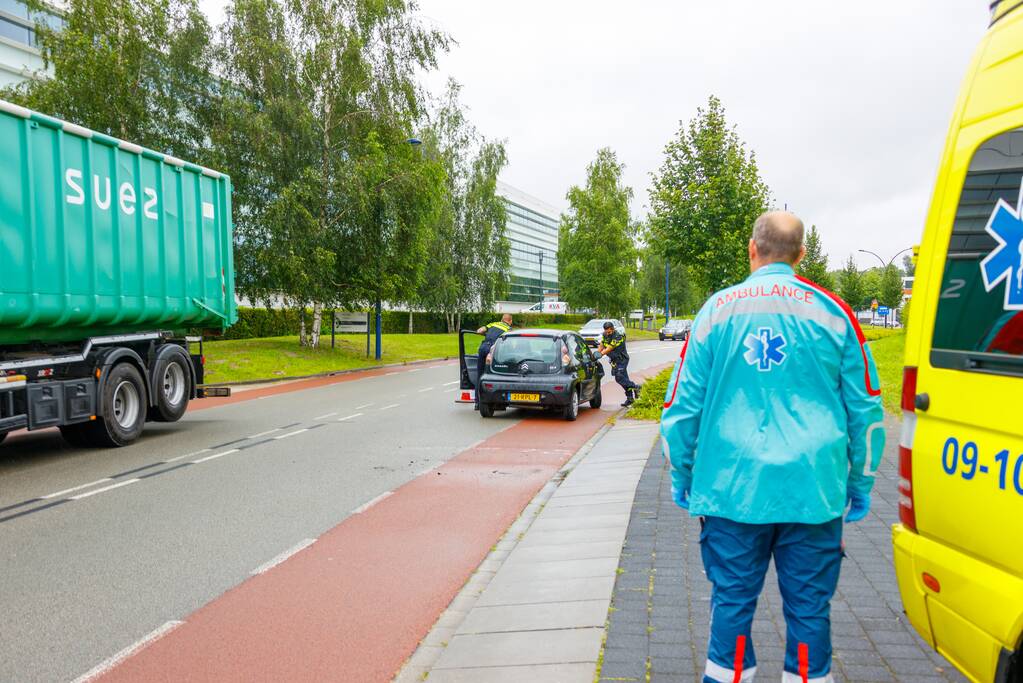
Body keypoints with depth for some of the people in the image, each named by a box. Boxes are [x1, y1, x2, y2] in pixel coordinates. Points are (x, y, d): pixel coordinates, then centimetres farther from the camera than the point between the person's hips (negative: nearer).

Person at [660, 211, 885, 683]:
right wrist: (860, 483, 17)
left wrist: (681, 477, 14)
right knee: (809, 606, 10)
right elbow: (865, 408, 6)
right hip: (813, 492, 1)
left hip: (732, 489, 0)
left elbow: (682, 405, 3)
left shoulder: (718, 309, 2)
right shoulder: (831, 312, 3)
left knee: (731, 600, 11)